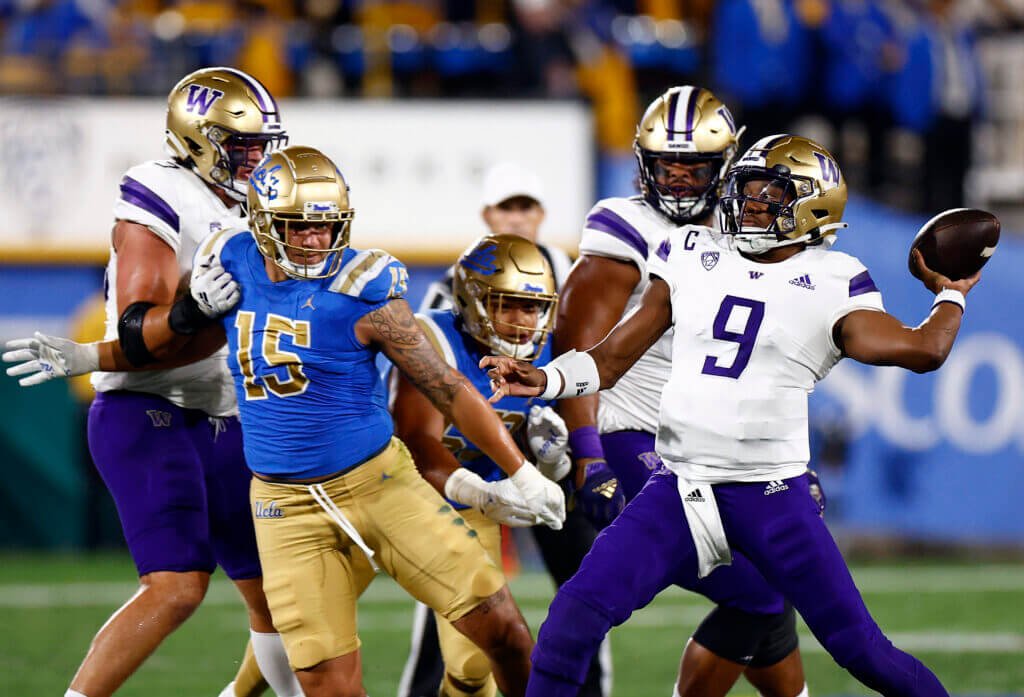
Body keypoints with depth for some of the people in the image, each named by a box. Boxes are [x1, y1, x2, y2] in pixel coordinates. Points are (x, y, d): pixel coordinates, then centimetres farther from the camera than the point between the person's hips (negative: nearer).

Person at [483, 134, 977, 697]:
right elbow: (613, 357, 12)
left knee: (861, 650, -1)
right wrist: (547, 380, -5)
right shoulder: (692, 259, 11)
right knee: (575, 617, -14)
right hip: (677, 491, 3)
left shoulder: (831, 285, 0)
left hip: (771, 496, -3)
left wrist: (951, 296, 8)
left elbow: (923, 351, -10)